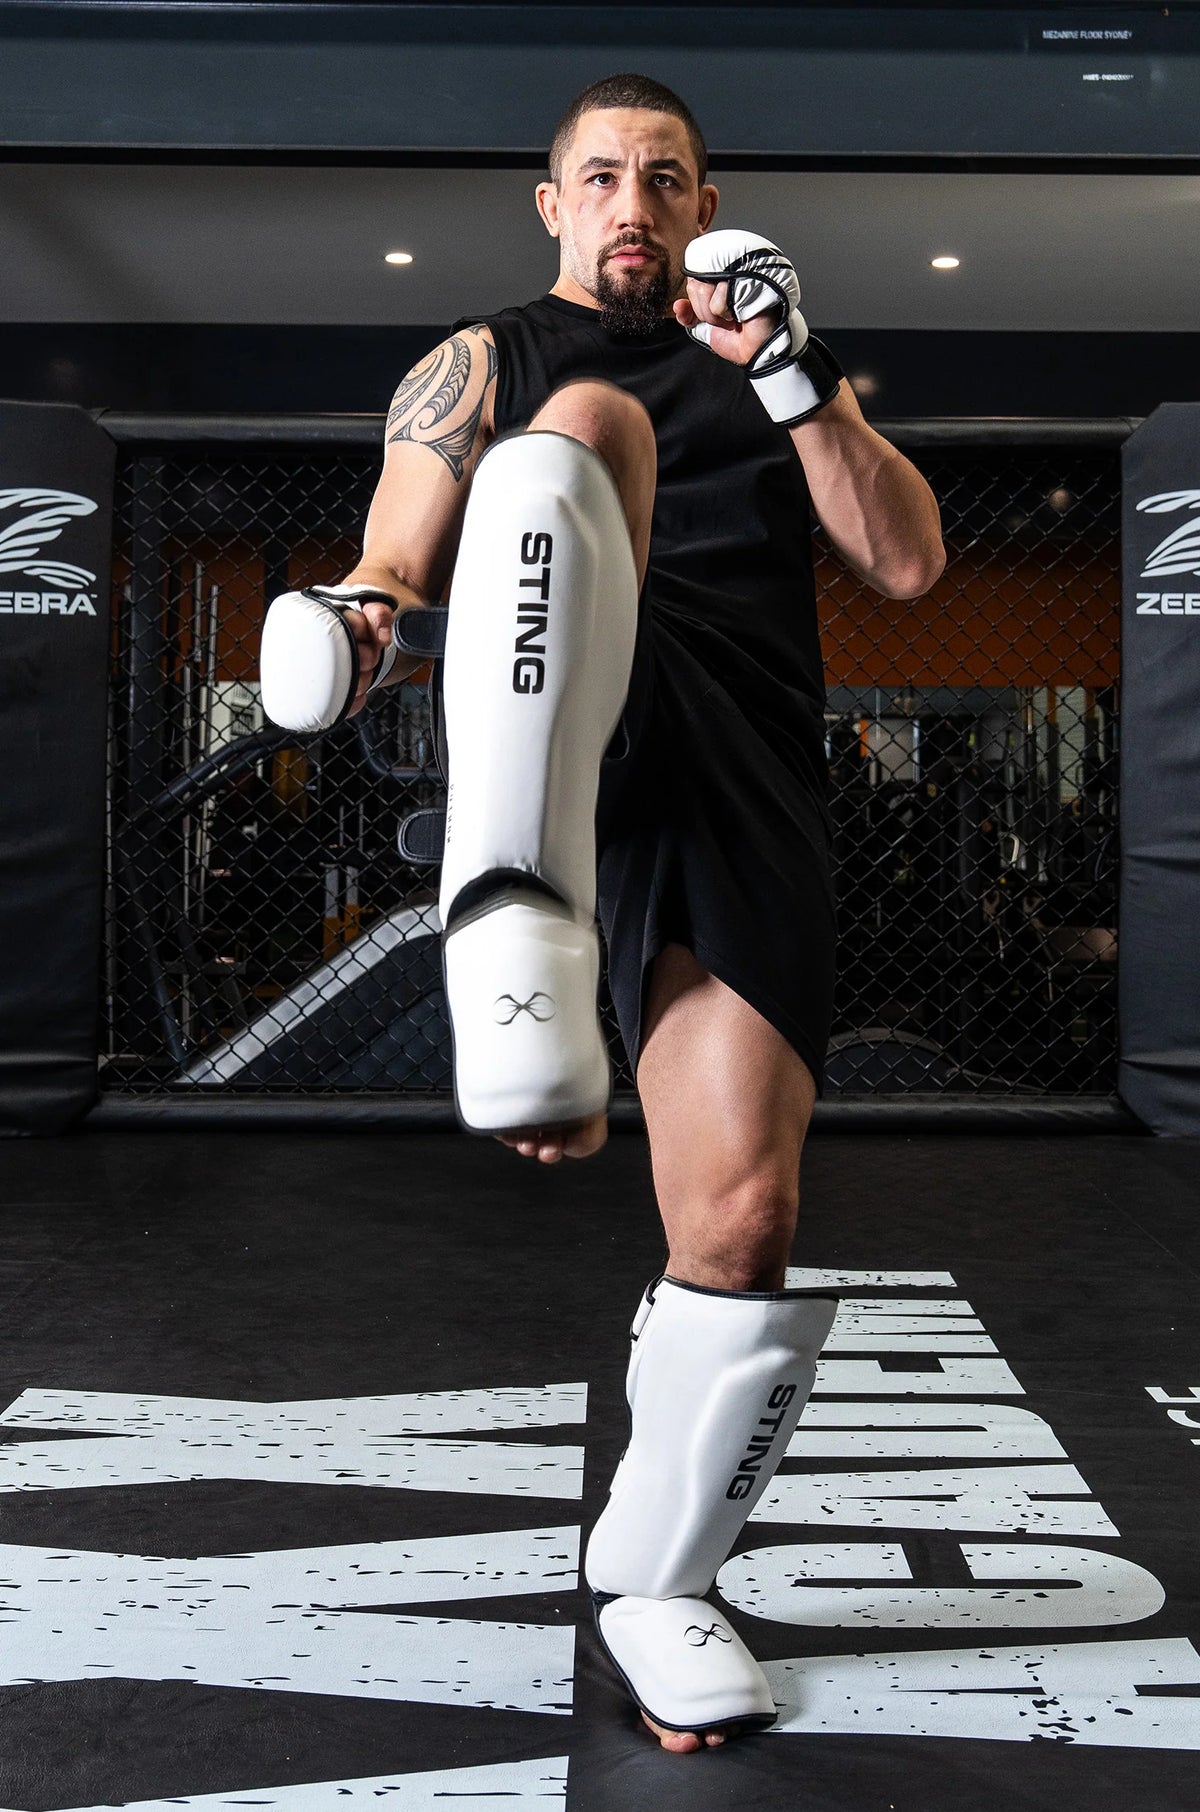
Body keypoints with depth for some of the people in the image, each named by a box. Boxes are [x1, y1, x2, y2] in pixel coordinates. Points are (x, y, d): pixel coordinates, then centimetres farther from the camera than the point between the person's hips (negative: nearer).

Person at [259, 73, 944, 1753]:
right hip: (564, 719, -1)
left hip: (747, 776, 2)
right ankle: (519, 920, -45)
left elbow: (908, 562, 13)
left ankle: (654, 1577, 16)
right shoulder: (485, 359, 23)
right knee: (588, 423, -28)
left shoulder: (780, 360, 26)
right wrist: (361, 612, -13)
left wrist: (792, 372, 1)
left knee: (744, 1213, -10)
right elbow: (398, 559, 11)